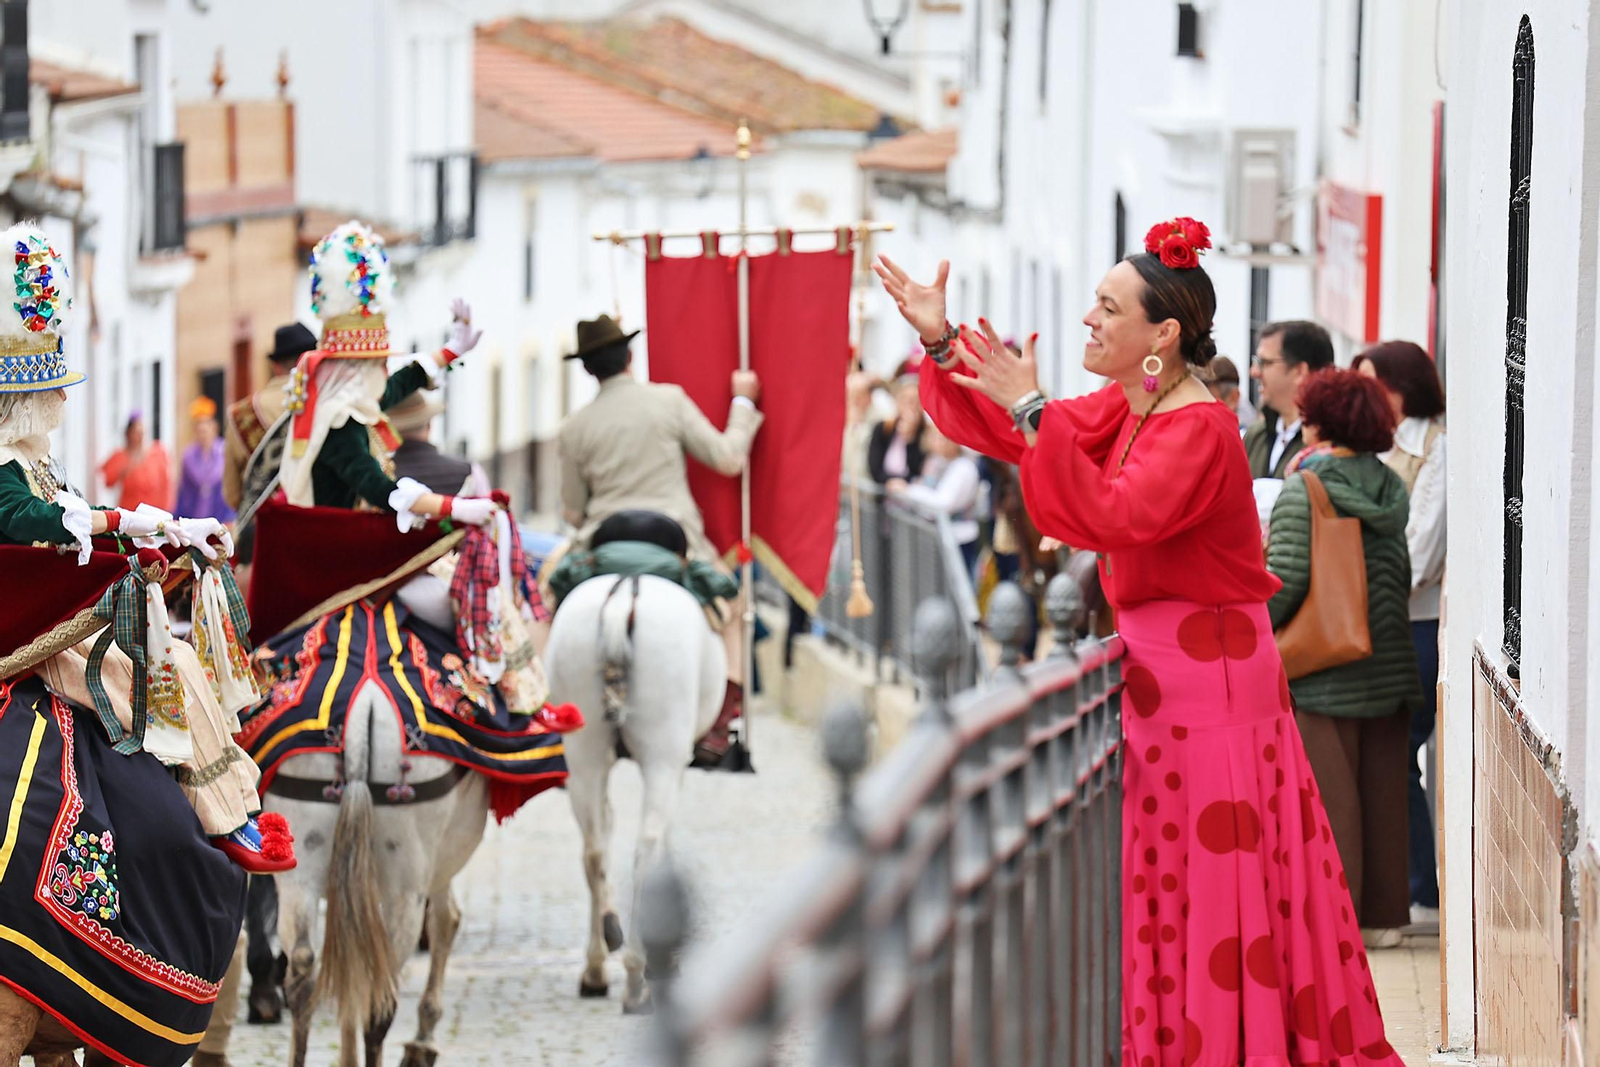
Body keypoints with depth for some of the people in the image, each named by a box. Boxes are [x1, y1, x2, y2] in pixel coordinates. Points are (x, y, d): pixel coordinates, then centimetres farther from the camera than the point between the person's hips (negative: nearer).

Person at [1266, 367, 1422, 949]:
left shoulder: (1304, 491, -11)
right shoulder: (1390, 488, 8)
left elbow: (1286, 579, -17)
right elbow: (1401, 572, 11)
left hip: (1324, 671, -6)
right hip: (1387, 663, 6)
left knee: (1327, 789, -2)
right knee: (1381, 787, 11)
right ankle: (1382, 913, 16)